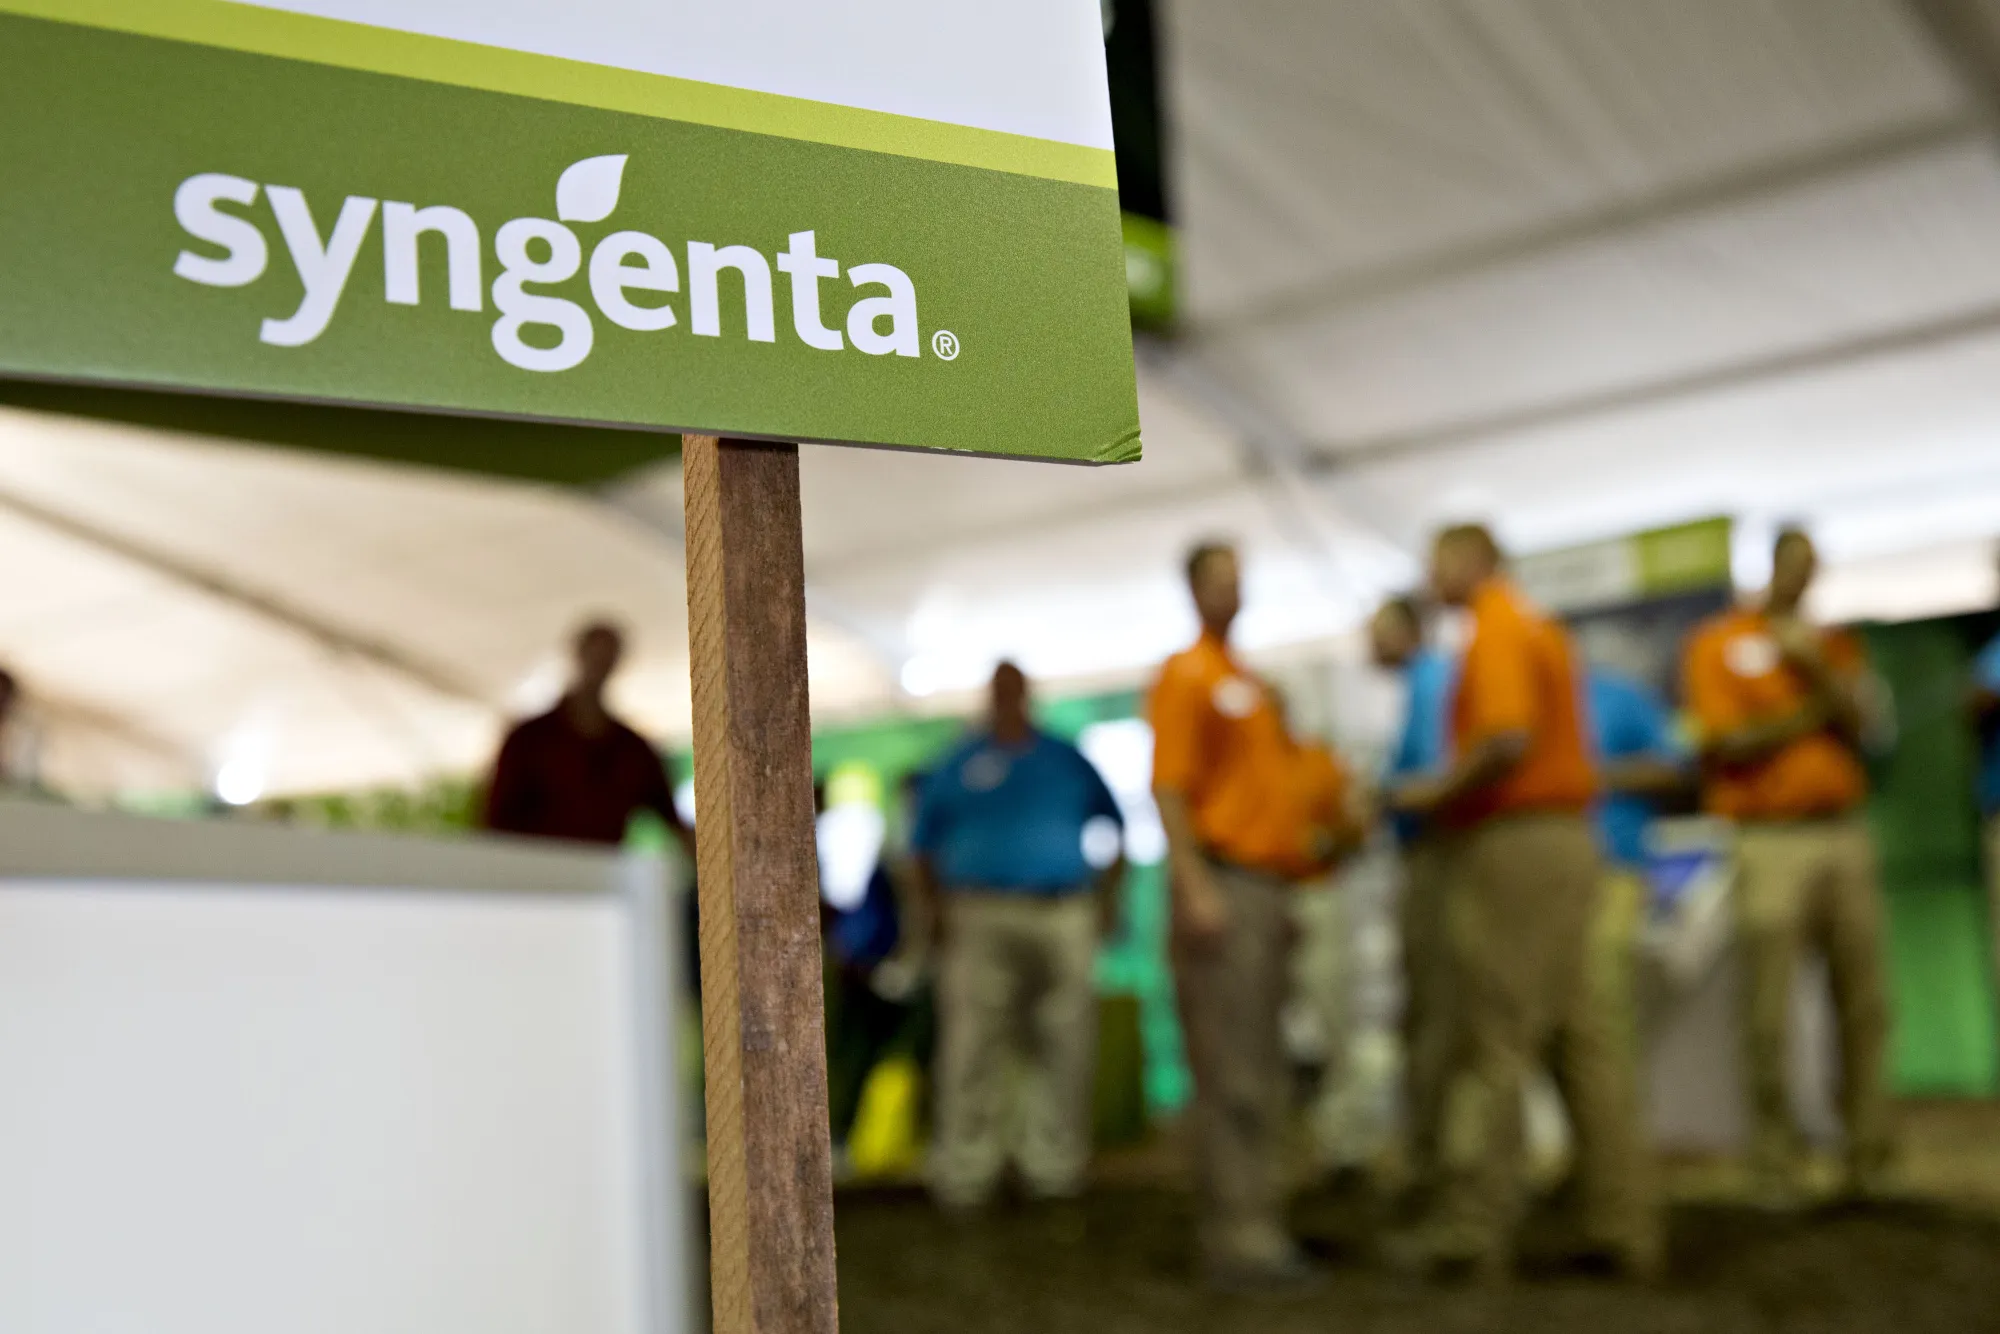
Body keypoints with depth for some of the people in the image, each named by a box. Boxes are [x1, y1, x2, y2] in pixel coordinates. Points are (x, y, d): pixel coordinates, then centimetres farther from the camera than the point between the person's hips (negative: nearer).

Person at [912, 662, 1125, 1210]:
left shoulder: (1067, 760, 16)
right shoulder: (961, 764, 12)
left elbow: (1115, 829, 20)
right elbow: (923, 848, 11)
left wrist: (1106, 897, 8)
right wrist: (937, 910, -1)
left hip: (1065, 916, 2)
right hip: (980, 916, -2)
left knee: (1063, 1048, 1)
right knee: (971, 1047, -9)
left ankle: (1054, 1165, 10)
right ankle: (965, 1171, -5)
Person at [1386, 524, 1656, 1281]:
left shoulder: (1495, 629, -10)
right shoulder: (1538, 628, 20)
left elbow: (1509, 738, -24)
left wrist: (1435, 795, -11)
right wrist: (1453, 795, 17)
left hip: (1511, 844, -10)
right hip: (1566, 840, 10)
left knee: (1491, 1047, -6)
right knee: (1576, 1034, 10)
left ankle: (1473, 1227, -1)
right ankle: (1622, 1225, 12)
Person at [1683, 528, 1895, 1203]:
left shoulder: (1833, 643, 18)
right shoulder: (1717, 643, 4)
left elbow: (1855, 723, 2)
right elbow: (1729, 746, -5)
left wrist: (1811, 662, -8)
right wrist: (1811, 717, 2)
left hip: (1844, 835, 4)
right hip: (1769, 839, -4)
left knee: (1863, 1003, 5)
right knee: (1768, 1014, -5)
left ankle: (1869, 1158, 14)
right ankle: (1774, 1165, 3)